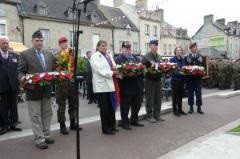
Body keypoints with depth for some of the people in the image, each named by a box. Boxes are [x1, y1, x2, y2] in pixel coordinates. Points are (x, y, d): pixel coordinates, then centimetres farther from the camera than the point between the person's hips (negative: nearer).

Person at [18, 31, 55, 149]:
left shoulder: (49, 54, 11)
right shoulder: (25, 54, -3)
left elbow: (53, 70, 13)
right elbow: (20, 72, -5)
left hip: (47, 90, 5)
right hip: (33, 90, -5)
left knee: (47, 114, 14)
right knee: (36, 116, 3)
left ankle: (46, 136, 28)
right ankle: (40, 140, 13)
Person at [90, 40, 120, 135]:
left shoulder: (108, 56, 18)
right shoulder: (95, 56, -3)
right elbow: (99, 70, -15)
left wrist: (117, 71, -8)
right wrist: (111, 73, -21)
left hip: (110, 85, 6)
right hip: (102, 86, -6)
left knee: (112, 107, 10)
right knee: (104, 108, 1)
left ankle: (112, 126, 24)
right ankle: (105, 128, 12)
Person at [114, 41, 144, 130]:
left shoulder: (136, 58, 17)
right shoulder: (118, 59, -5)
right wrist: (127, 74, -25)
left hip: (136, 86, 7)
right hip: (126, 87, -6)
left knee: (137, 104, 15)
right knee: (125, 106, 3)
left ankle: (134, 120, 32)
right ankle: (124, 123, 17)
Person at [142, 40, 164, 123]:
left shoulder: (159, 57, 13)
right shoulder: (146, 57, -8)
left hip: (158, 80, 7)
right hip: (150, 81, -6)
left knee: (158, 99, 11)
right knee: (150, 99, 2)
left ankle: (157, 115, 22)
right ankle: (150, 116, 12)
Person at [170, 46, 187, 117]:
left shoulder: (182, 59, 13)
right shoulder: (172, 59, -7)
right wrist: (179, 73, -25)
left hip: (181, 79, 6)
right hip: (175, 80, -6)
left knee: (181, 95, 12)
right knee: (175, 95, 1)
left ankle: (180, 109, 23)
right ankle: (175, 110, 10)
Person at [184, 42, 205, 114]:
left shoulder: (201, 57, 10)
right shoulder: (186, 57, 5)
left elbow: (204, 66, 7)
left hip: (198, 77, 1)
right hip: (190, 78, -1)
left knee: (199, 92, 4)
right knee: (190, 93, 5)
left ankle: (199, 107, 14)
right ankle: (191, 107, 15)